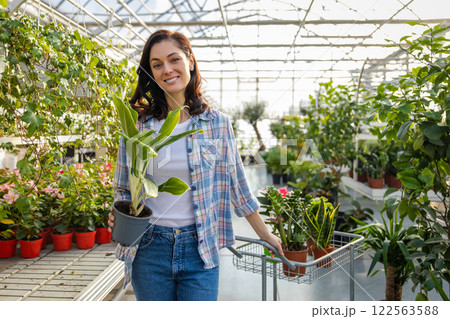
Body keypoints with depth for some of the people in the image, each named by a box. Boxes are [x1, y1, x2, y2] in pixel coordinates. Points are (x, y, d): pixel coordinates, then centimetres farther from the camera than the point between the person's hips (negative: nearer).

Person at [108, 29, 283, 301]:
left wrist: (266, 235, 13)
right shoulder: (137, 126, 0)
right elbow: (124, 189, 10)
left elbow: (237, 185, 7)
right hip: (149, 249, 1)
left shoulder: (217, 123, -1)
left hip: (200, 250, -1)